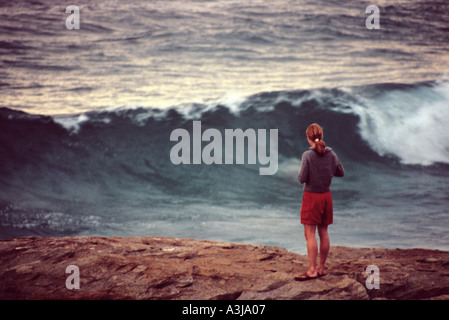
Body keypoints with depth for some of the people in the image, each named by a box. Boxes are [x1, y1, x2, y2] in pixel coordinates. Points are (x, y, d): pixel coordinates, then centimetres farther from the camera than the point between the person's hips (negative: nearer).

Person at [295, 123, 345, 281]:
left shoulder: (308, 155, -17)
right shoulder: (331, 154, -1)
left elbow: (302, 179, -18)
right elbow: (341, 173, 10)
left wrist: (300, 174, 3)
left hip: (311, 197, -6)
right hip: (326, 196, 6)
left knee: (310, 234, -2)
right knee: (323, 233, 11)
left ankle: (312, 270, -2)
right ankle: (321, 268, 18)